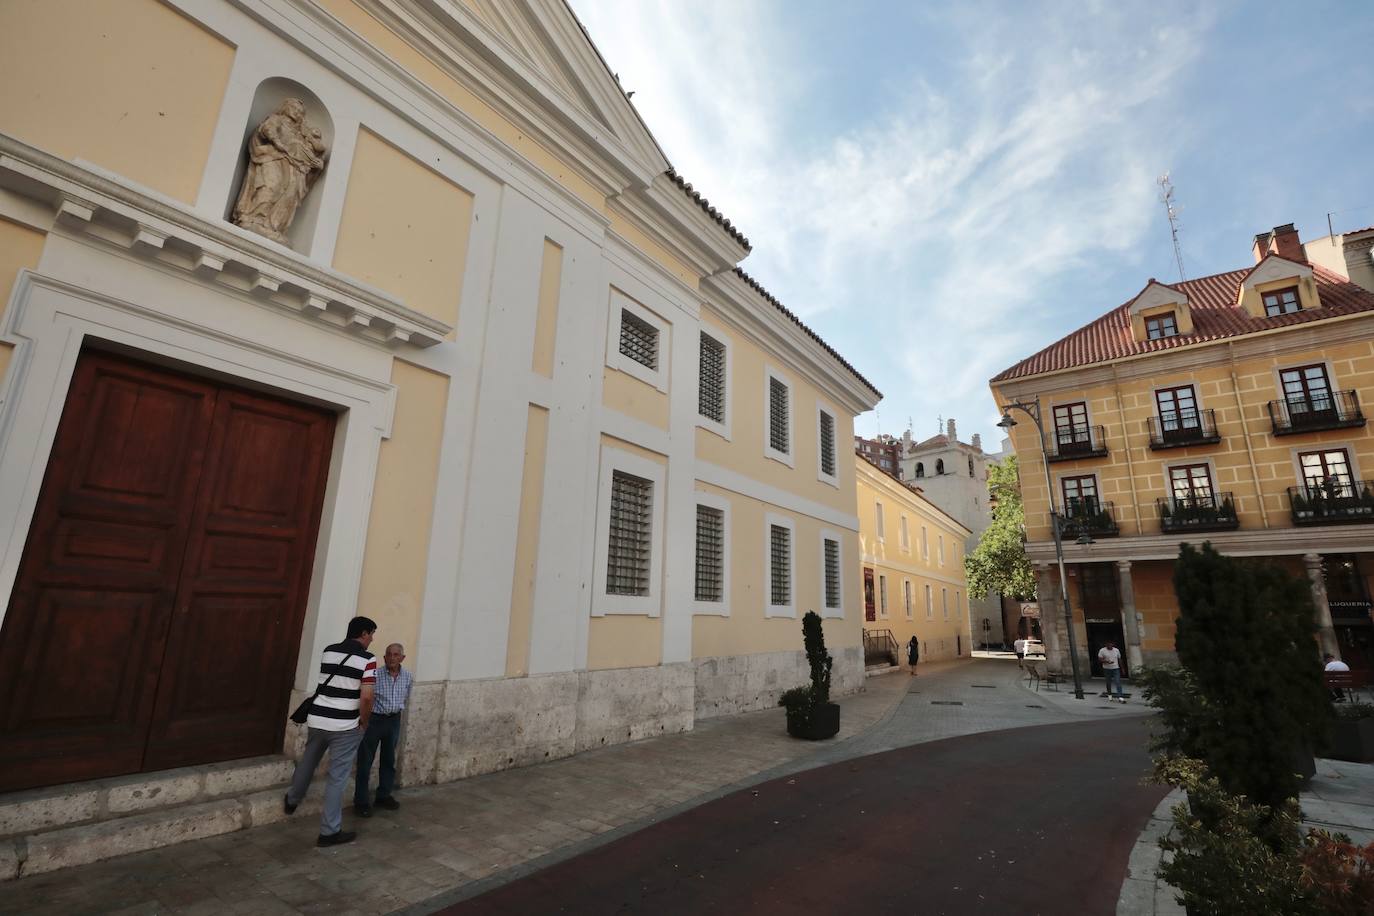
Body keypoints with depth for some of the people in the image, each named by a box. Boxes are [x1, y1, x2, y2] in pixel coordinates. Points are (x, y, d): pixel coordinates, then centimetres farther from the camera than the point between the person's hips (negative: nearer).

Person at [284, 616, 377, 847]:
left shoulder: (328, 651, 4)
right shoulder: (367, 659, -15)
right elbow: (366, 697, -18)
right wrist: (364, 723, -2)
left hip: (317, 720, 6)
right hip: (345, 726, -6)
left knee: (308, 761, 31)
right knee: (337, 778, 6)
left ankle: (292, 800, 54)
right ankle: (330, 831, 14)